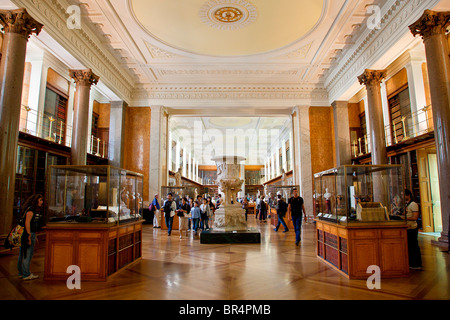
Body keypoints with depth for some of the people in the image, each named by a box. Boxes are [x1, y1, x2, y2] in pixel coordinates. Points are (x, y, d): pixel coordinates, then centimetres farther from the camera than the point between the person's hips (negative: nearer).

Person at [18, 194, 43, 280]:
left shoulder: (34, 210, 18)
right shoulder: (30, 210, -13)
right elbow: (27, 223, -22)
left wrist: (35, 238, 24)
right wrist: (29, 236, -25)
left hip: (30, 234, 10)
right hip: (29, 234, -10)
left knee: (23, 254, 16)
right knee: (27, 254, -4)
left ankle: (21, 273, 26)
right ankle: (26, 275, 3)